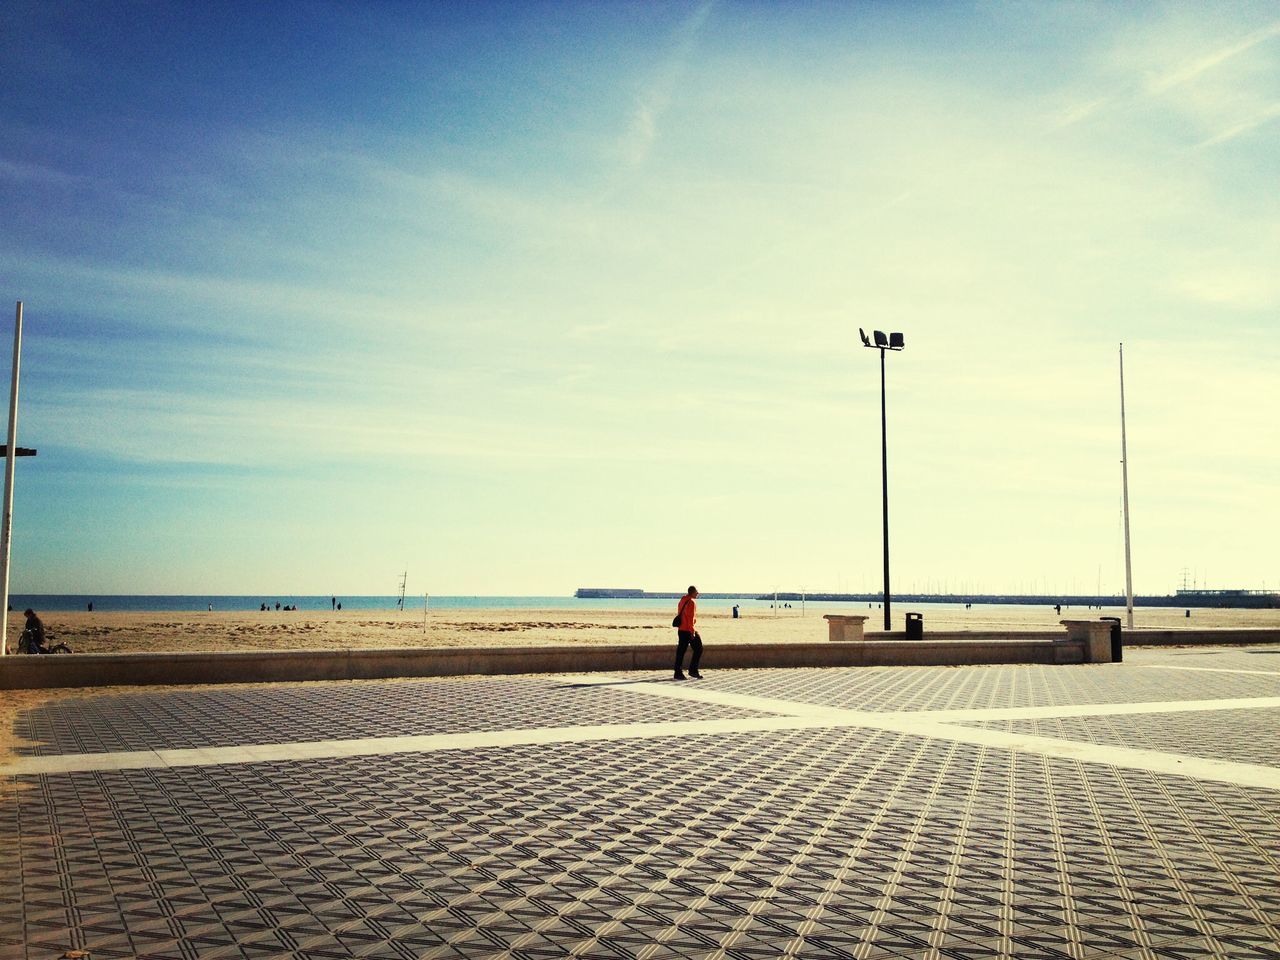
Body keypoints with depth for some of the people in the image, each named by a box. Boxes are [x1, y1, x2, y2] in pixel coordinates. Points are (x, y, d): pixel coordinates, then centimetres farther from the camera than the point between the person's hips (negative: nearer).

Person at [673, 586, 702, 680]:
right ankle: (693, 670, 3)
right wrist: (692, 631, -19)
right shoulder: (692, 602, -13)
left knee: (681, 651, 7)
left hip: (681, 629, 9)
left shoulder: (683, 600, 15)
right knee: (698, 649, 2)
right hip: (689, 630, -9)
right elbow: (691, 618, -19)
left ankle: (678, 673, 6)